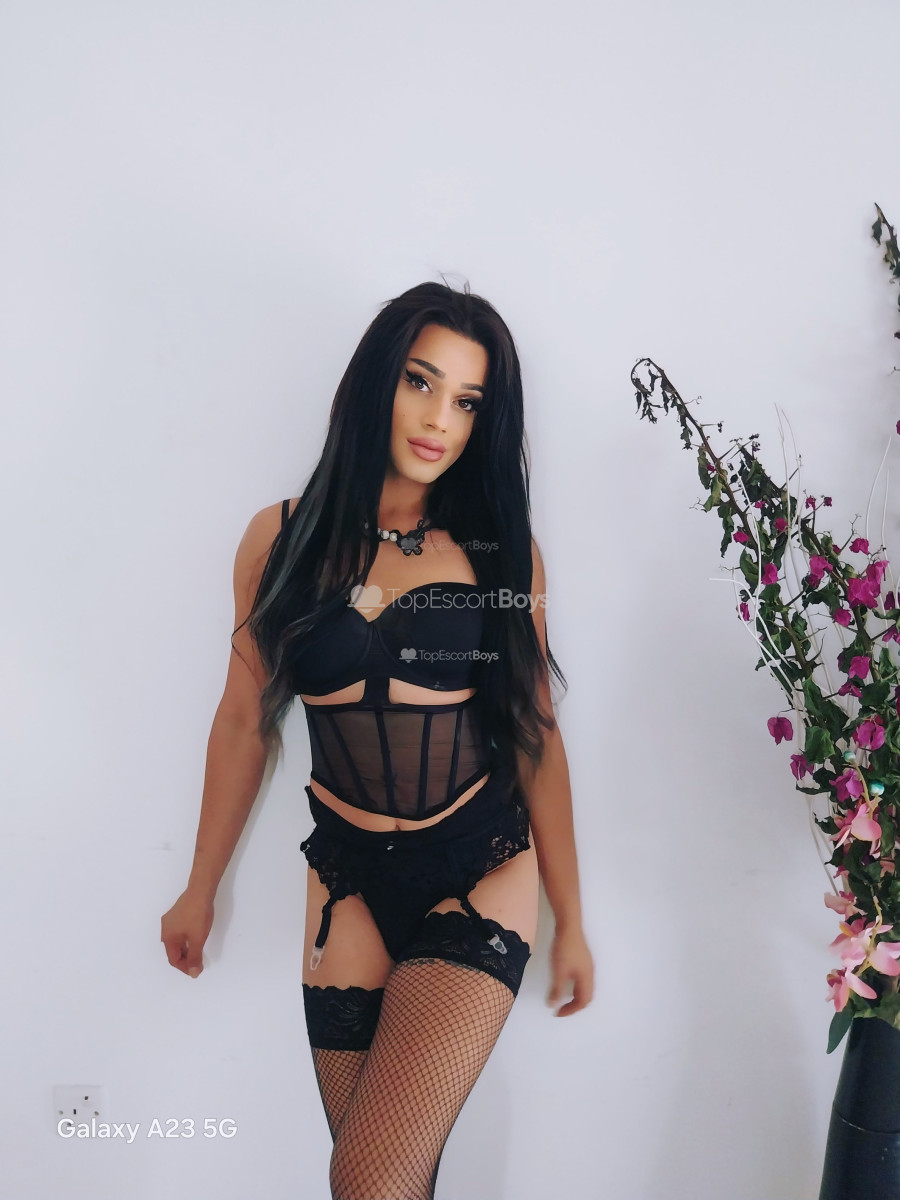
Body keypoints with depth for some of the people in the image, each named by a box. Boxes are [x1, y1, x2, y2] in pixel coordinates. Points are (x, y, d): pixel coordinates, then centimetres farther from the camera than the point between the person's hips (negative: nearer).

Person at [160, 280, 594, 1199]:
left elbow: (536, 735, 3)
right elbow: (244, 721, 7)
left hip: (482, 875, -1)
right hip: (349, 881, 2)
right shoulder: (283, 540, -1)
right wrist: (201, 889, 15)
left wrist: (570, 920, 7)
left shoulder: (502, 553, -2)